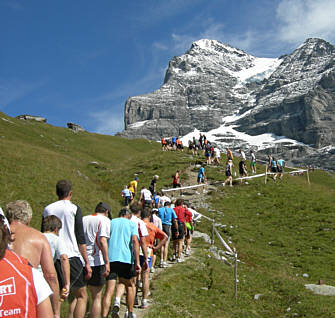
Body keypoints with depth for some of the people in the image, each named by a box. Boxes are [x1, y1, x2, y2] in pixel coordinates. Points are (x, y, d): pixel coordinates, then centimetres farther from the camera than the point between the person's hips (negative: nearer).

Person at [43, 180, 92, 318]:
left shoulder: (47, 209, 9)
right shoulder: (74, 208, -3)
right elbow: (80, 239, -6)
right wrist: (87, 262, -2)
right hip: (72, 257, -4)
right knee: (81, 296, 7)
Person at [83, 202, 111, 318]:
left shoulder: (83, 219, 15)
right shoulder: (104, 220, -2)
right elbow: (102, 240, -16)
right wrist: (107, 263, -19)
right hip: (95, 262, -5)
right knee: (97, 297, 4)